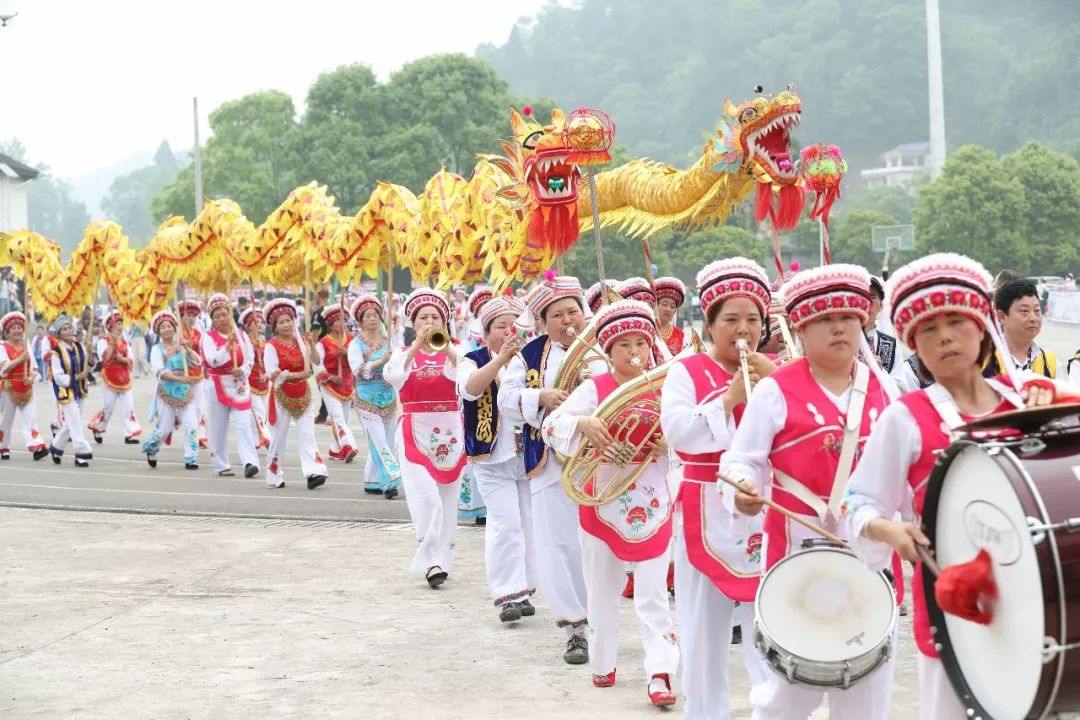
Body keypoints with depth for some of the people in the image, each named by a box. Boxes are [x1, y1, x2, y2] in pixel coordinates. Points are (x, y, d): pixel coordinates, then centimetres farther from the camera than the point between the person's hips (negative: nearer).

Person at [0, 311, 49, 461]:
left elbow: (33, 368, 12)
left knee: (31, 417, -9)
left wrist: (31, 378, -9)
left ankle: (36, 447, -19)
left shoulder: (27, 347, 10)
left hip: (26, 389, 3)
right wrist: (21, 358, -30)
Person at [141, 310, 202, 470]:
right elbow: (159, 372, -15)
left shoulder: (182, 347, 10)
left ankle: (191, 459, -4)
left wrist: (187, 347, -12)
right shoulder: (157, 349, -1)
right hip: (167, 392, -3)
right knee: (164, 428, 2)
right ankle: (151, 449, 31)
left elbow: (197, 362, -1)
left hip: (186, 391, 3)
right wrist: (180, 379, -27)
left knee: (191, 425, -10)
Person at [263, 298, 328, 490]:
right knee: (279, 437, 6)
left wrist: (311, 345, -14)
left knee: (307, 434, -7)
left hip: (303, 395, 3)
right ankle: (275, 477, 17)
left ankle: (313, 472, -17)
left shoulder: (301, 341, 5)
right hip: (282, 397, -3)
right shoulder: (271, 346, -9)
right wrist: (298, 375, -17)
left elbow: (316, 361, 0)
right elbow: (273, 374, -15)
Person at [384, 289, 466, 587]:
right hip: (416, 432, -2)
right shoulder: (404, 353, 7)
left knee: (447, 498, 5)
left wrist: (447, 348, -28)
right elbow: (391, 375, -17)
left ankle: (440, 559, 16)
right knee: (426, 497, -15)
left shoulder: (454, 352, 9)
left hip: (450, 431, 2)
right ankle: (432, 561, -16)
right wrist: (417, 346, -25)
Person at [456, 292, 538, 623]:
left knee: (529, 523, 8)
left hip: (532, 456, 3)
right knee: (505, 523, -9)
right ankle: (507, 594, -6)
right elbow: (470, 387, -23)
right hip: (493, 459, -3)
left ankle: (523, 589, 20)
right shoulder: (474, 361, -1)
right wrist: (501, 358, -36)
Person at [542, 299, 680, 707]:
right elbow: (551, 425, -12)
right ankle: (603, 662, 29)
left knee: (652, 593, -2)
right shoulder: (595, 388, -3)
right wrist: (582, 422, -31)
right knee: (602, 590, 13)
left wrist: (673, 444, -15)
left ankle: (661, 672, -4)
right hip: (604, 499, 0)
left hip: (653, 501, 0)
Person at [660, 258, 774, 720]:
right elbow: (678, 431, -15)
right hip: (707, 516, -1)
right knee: (704, 630, 9)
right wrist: (731, 398, -17)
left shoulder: (778, 371, 8)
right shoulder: (687, 371, 1)